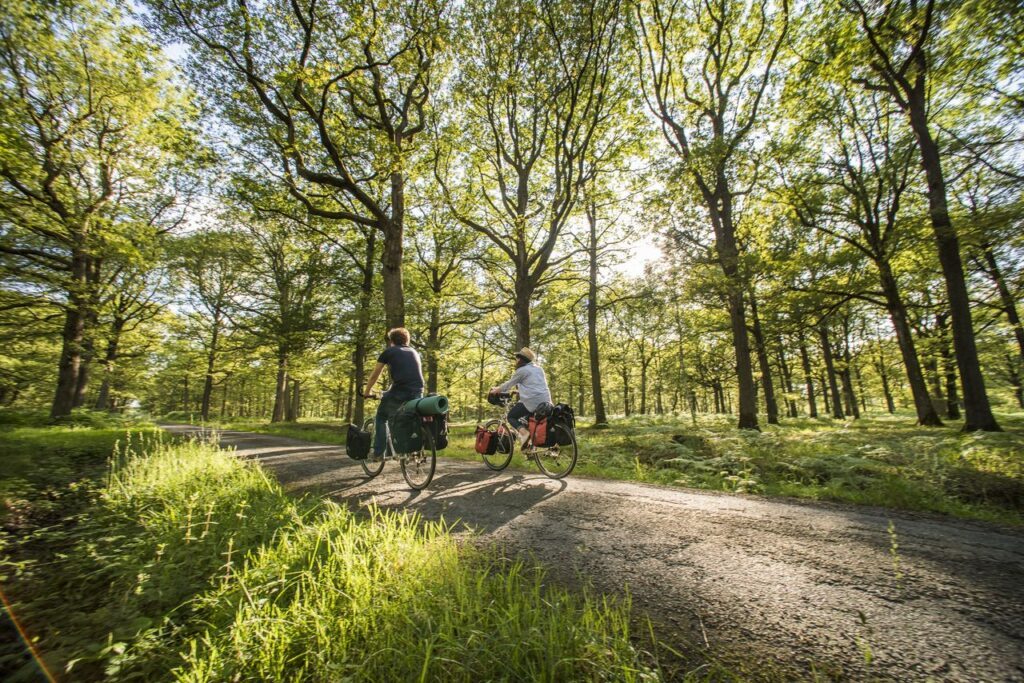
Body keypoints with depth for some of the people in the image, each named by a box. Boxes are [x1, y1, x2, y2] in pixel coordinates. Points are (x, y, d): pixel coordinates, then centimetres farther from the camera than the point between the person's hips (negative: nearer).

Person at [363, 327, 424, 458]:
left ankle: (379, 451, 18)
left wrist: (367, 392, 35)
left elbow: (374, 376, 19)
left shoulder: (388, 352, 13)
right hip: (418, 393, 4)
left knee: (381, 415, 24)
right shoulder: (414, 352, 24)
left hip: (399, 393, -4)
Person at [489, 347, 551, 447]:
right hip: (545, 402, 7)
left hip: (531, 402, -7)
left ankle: (523, 431, -14)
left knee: (511, 416, 11)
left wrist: (495, 390, 21)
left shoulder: (522, 370, -1)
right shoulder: (539, 369, 20)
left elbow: (508, 384, 7)